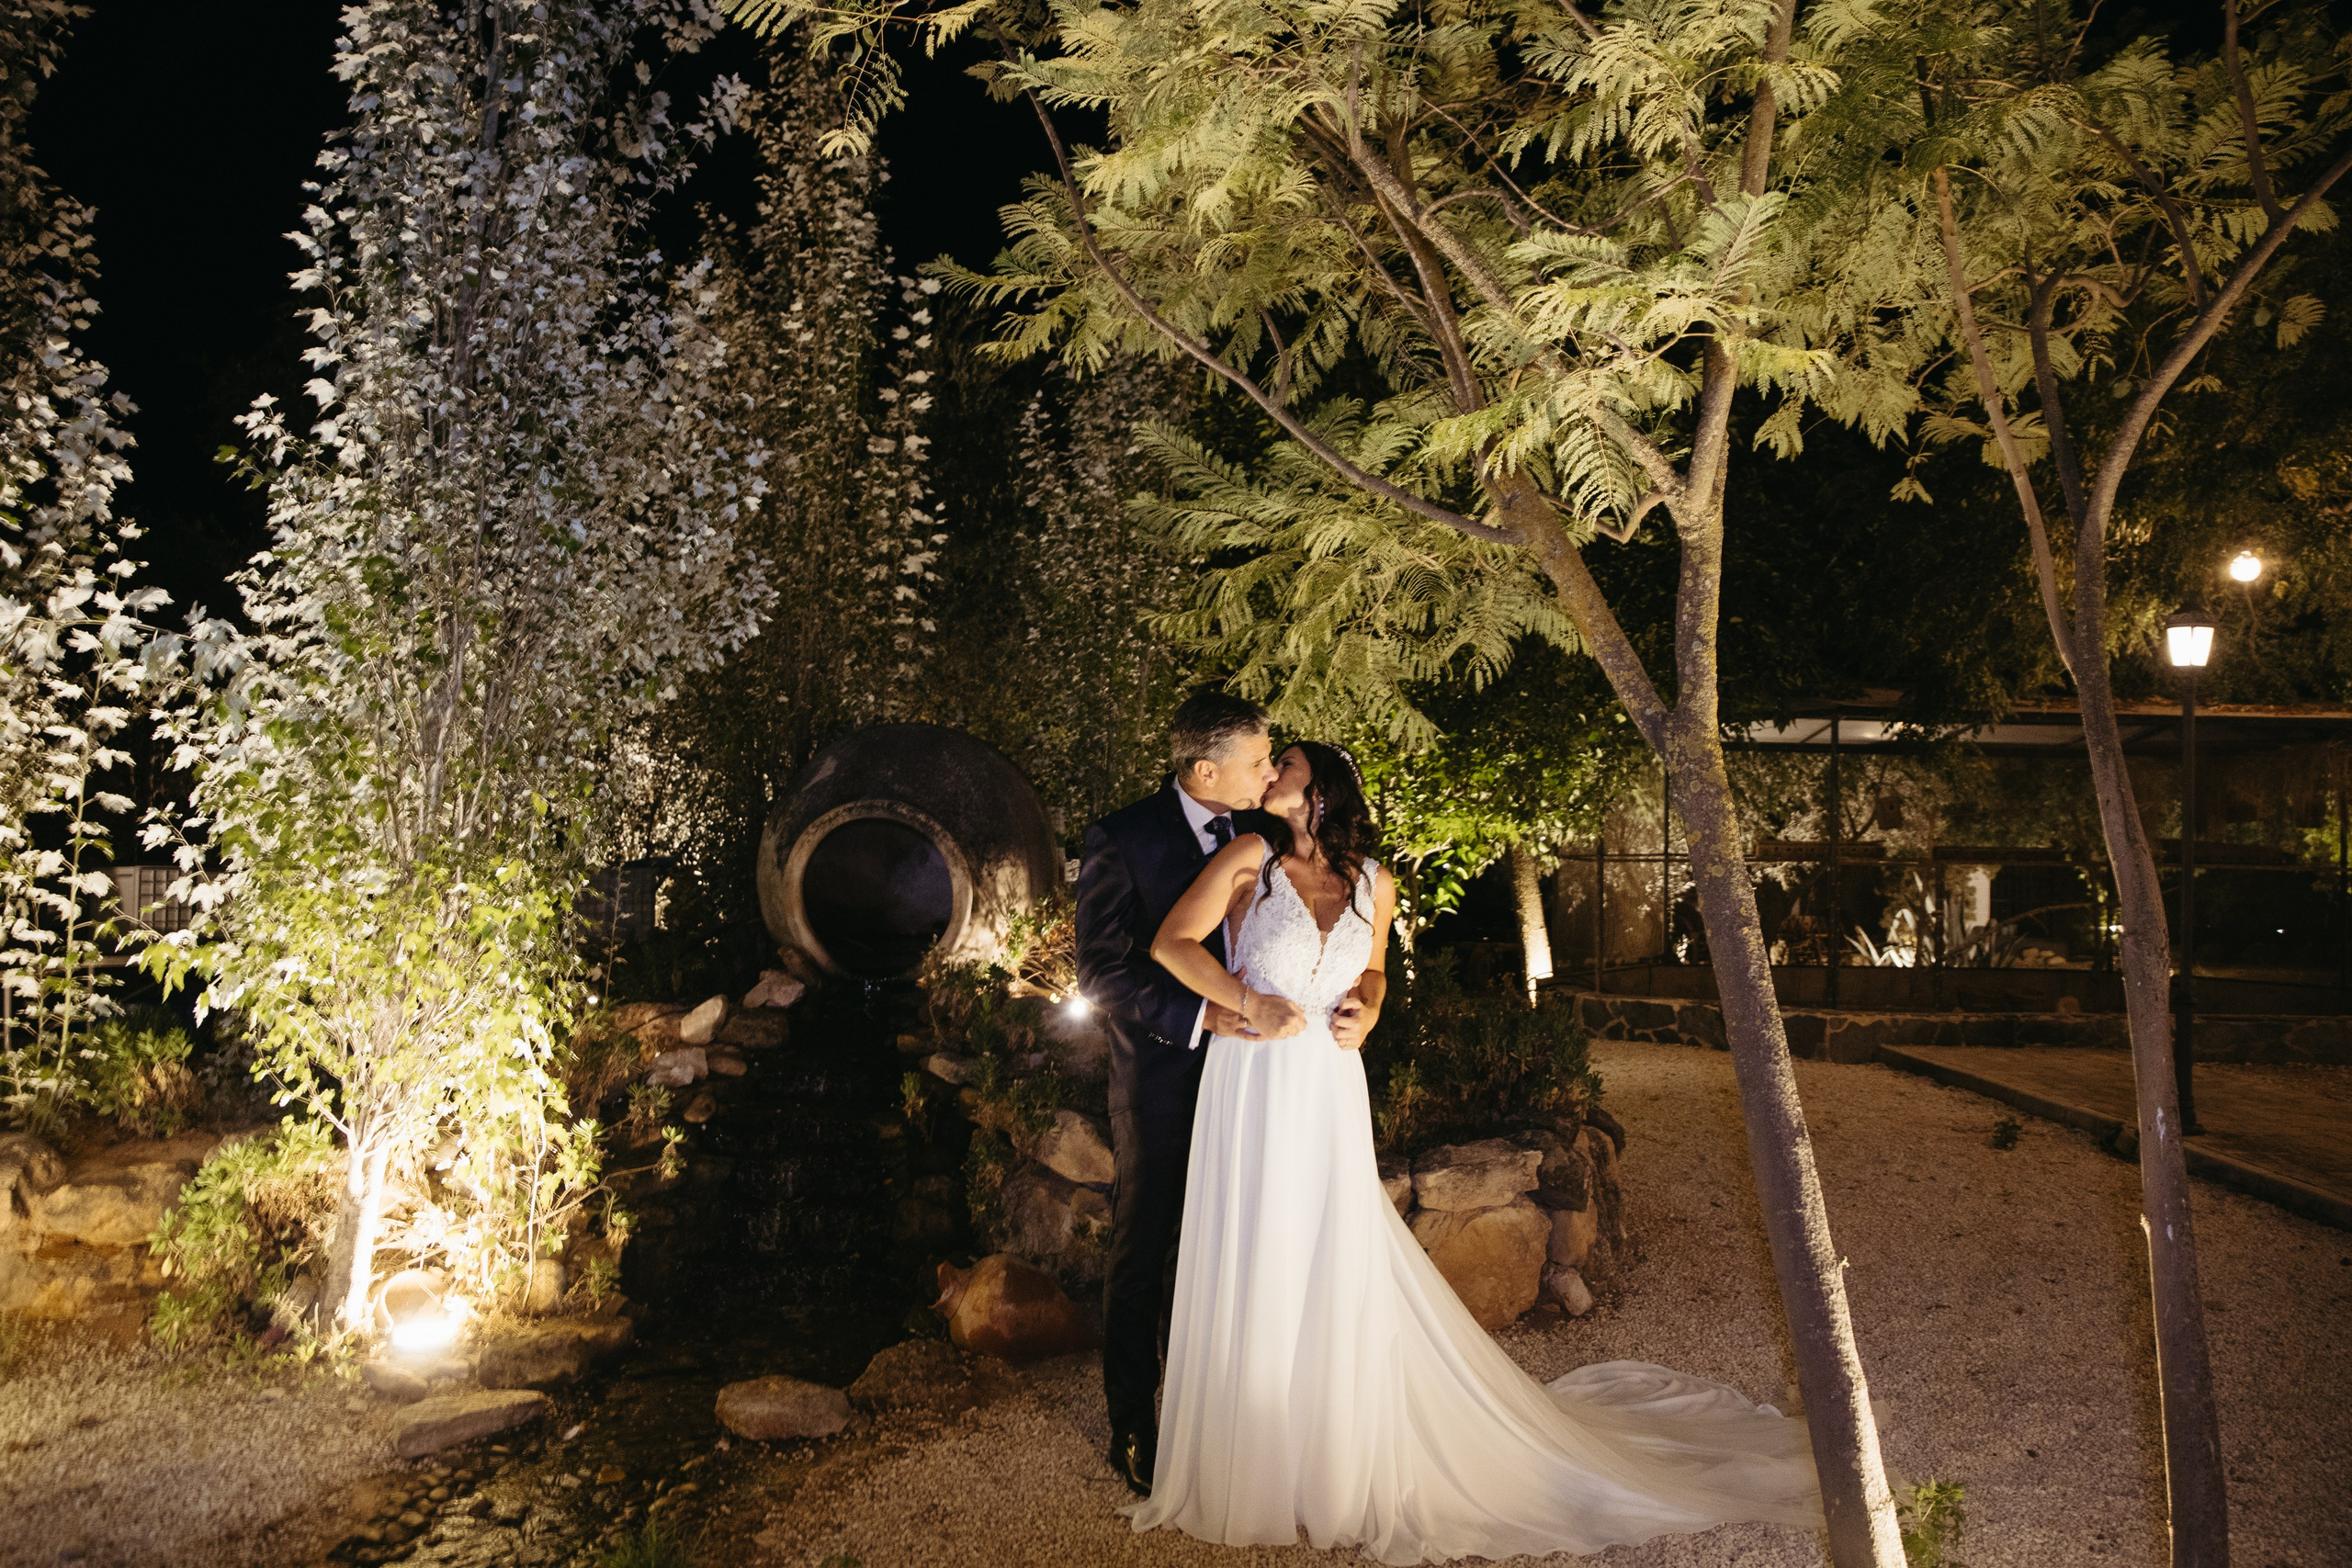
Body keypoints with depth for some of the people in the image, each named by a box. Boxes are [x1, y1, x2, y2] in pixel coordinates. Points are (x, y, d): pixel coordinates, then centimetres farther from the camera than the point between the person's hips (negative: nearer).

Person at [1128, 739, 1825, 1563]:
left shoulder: (1371, 881, 8)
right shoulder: (1250, 858, -2)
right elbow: (1171, 943, -6)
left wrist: (1364, 1013, 2)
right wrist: (1249, 1004, -11)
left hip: (1329, 1092, 3)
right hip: (1253, 1087, -3)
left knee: (1341, 1272, 7)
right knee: (1252, 1273, 4)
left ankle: (1340, 1470, 25)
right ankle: (1251, 1471, 21)